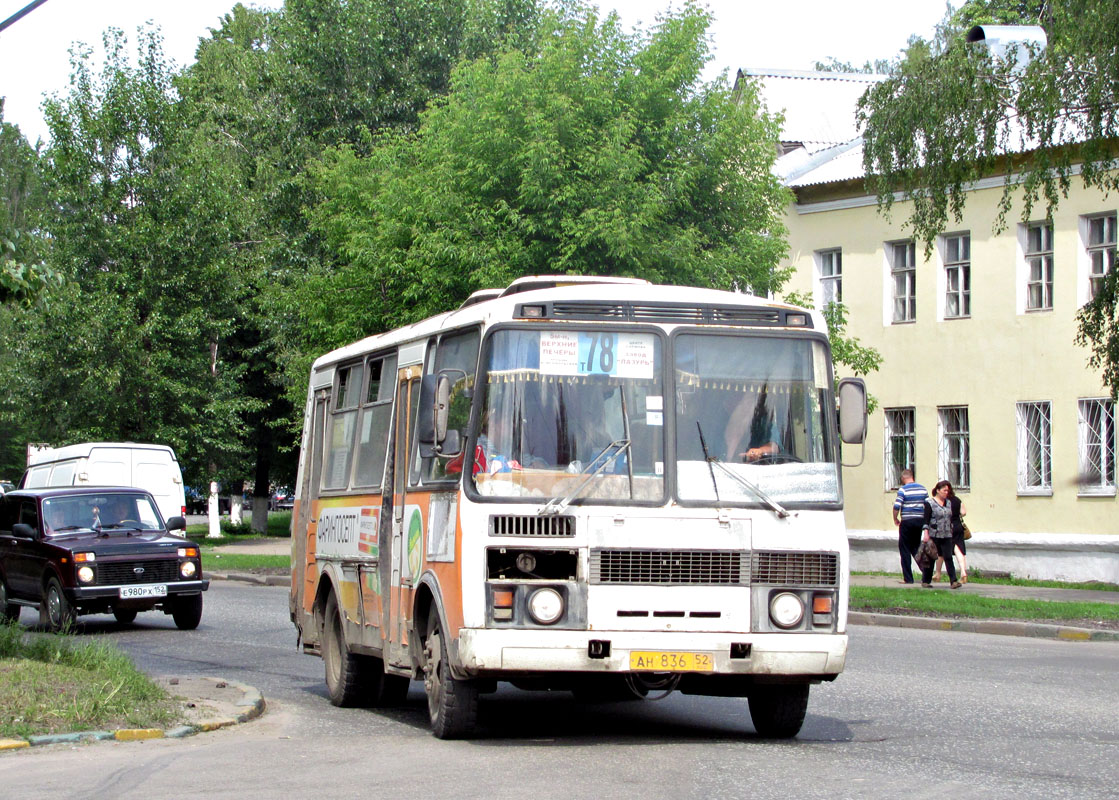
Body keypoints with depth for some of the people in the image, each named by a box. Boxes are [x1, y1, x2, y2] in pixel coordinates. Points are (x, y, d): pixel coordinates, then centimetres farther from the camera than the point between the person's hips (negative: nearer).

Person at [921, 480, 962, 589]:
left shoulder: (949, 503, 13)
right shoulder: (929, 503, -6)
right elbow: (926, 520, -10)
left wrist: (951, 530, 19)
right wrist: (926, 533, -17)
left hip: (946, 536, 5)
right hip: (933, 535, -5)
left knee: (948, 557, -4)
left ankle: (954, 581, -9)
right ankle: (925, 581, 14)